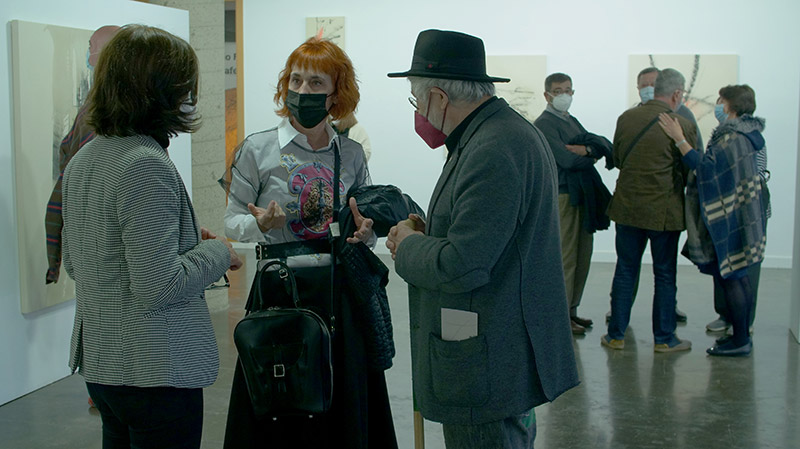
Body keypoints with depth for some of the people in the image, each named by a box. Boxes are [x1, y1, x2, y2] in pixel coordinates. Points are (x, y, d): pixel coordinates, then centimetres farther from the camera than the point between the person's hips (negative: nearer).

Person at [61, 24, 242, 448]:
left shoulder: (82, 159, 8)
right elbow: (158, 287, -25)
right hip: (155, 371, -9)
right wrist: (216, 253, -8)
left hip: (99, 362, 9)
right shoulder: (146, 165, -22)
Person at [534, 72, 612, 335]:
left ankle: (571, 310, 22)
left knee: (582, 257, 12)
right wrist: (593, 155, -2)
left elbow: (607, 146, 8)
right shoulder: (544, 124, -8)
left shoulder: (573, 122, 19)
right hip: (561, 197, -9)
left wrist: (586, 149, -12)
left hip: (583, 197, 9)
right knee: (565, 259, -6)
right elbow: (567, 160, -19)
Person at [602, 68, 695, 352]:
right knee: (665, 275, 9)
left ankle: (616, 335, 16)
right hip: (664, 211, -3)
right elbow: (692, 172, -3)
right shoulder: (684, 127, -13)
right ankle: (664, 338, 17)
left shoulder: (626, 118, -1)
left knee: (625, 271, 12)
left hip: (627, 206, 3)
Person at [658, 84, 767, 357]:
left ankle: (740, 341, 1)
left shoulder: (734, 138, -18)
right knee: (739, 277, 15)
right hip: (739, 217, 10)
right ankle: (742, 334, 22)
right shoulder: (744, 135, 13)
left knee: (729, 277, -4)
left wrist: (679, 140, -27)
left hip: (731, 219, -10)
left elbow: (707, 167, -27)